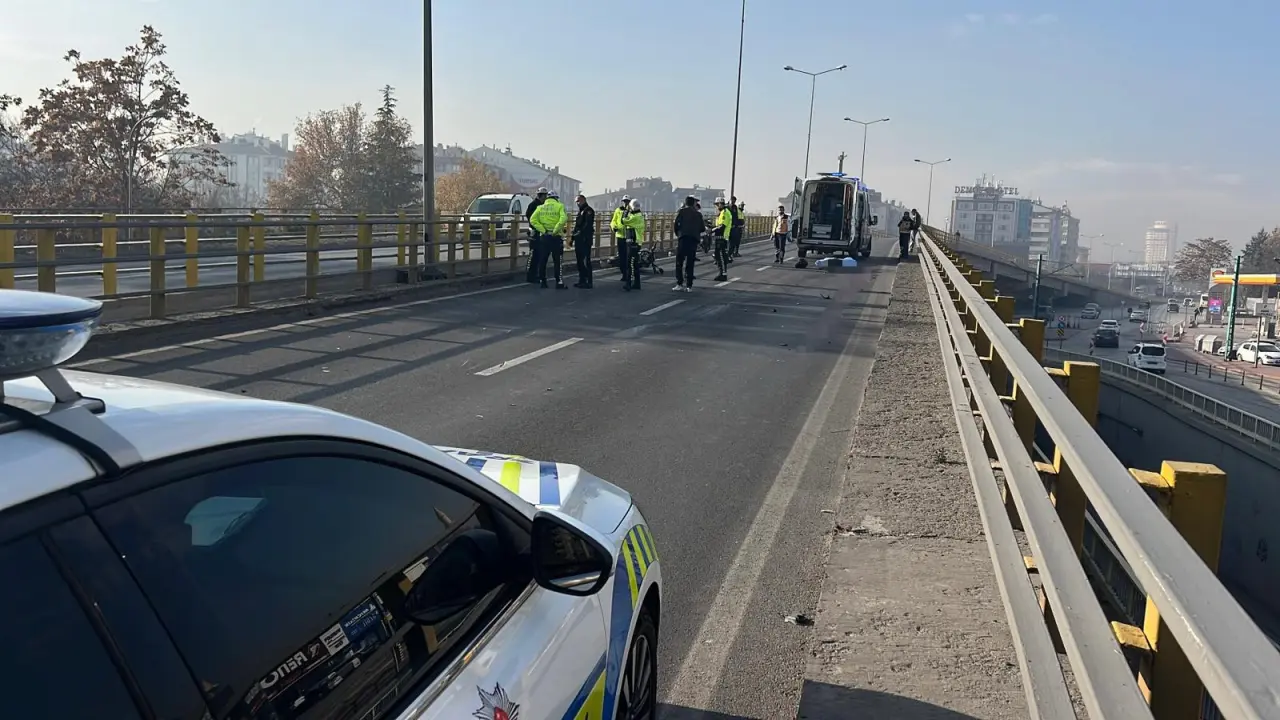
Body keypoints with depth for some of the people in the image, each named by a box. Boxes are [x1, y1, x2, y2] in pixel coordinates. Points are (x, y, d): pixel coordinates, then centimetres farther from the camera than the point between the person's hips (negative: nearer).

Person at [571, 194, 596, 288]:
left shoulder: (588, 210, -8)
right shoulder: (580, 211, 22)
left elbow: (587, 225, -19)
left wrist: (580, 233, -23)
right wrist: (573, 237, 20)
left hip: (585, 239, -10)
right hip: (579, 240, 10)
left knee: (586, 261, -10)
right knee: (579, 260, 12)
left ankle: (588, 282, -9)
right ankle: (582, 280, 18)